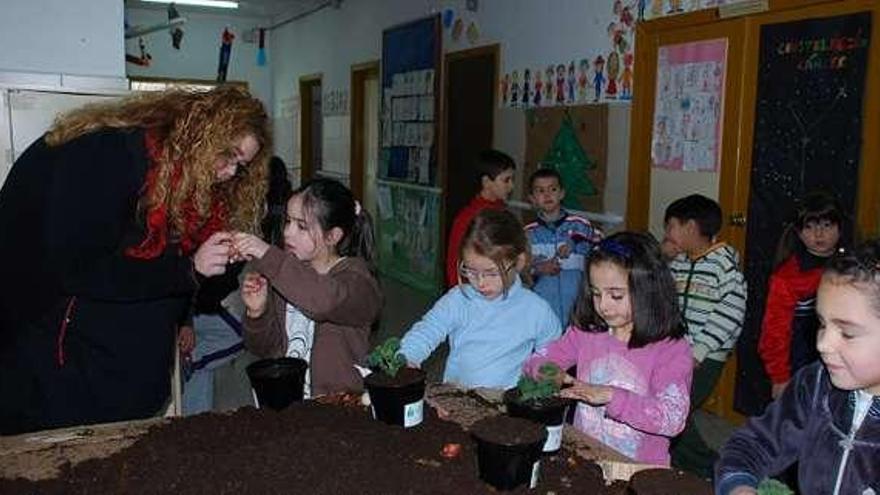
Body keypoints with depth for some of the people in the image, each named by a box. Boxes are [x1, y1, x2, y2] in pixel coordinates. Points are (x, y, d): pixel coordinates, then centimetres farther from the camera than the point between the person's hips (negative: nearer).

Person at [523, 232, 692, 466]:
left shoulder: (672, 349, -7)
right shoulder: (584, 332, 6)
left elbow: (673, 419, -17)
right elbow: (535, 362, 13)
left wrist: (612, 396, -25)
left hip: (639, 469, -3)